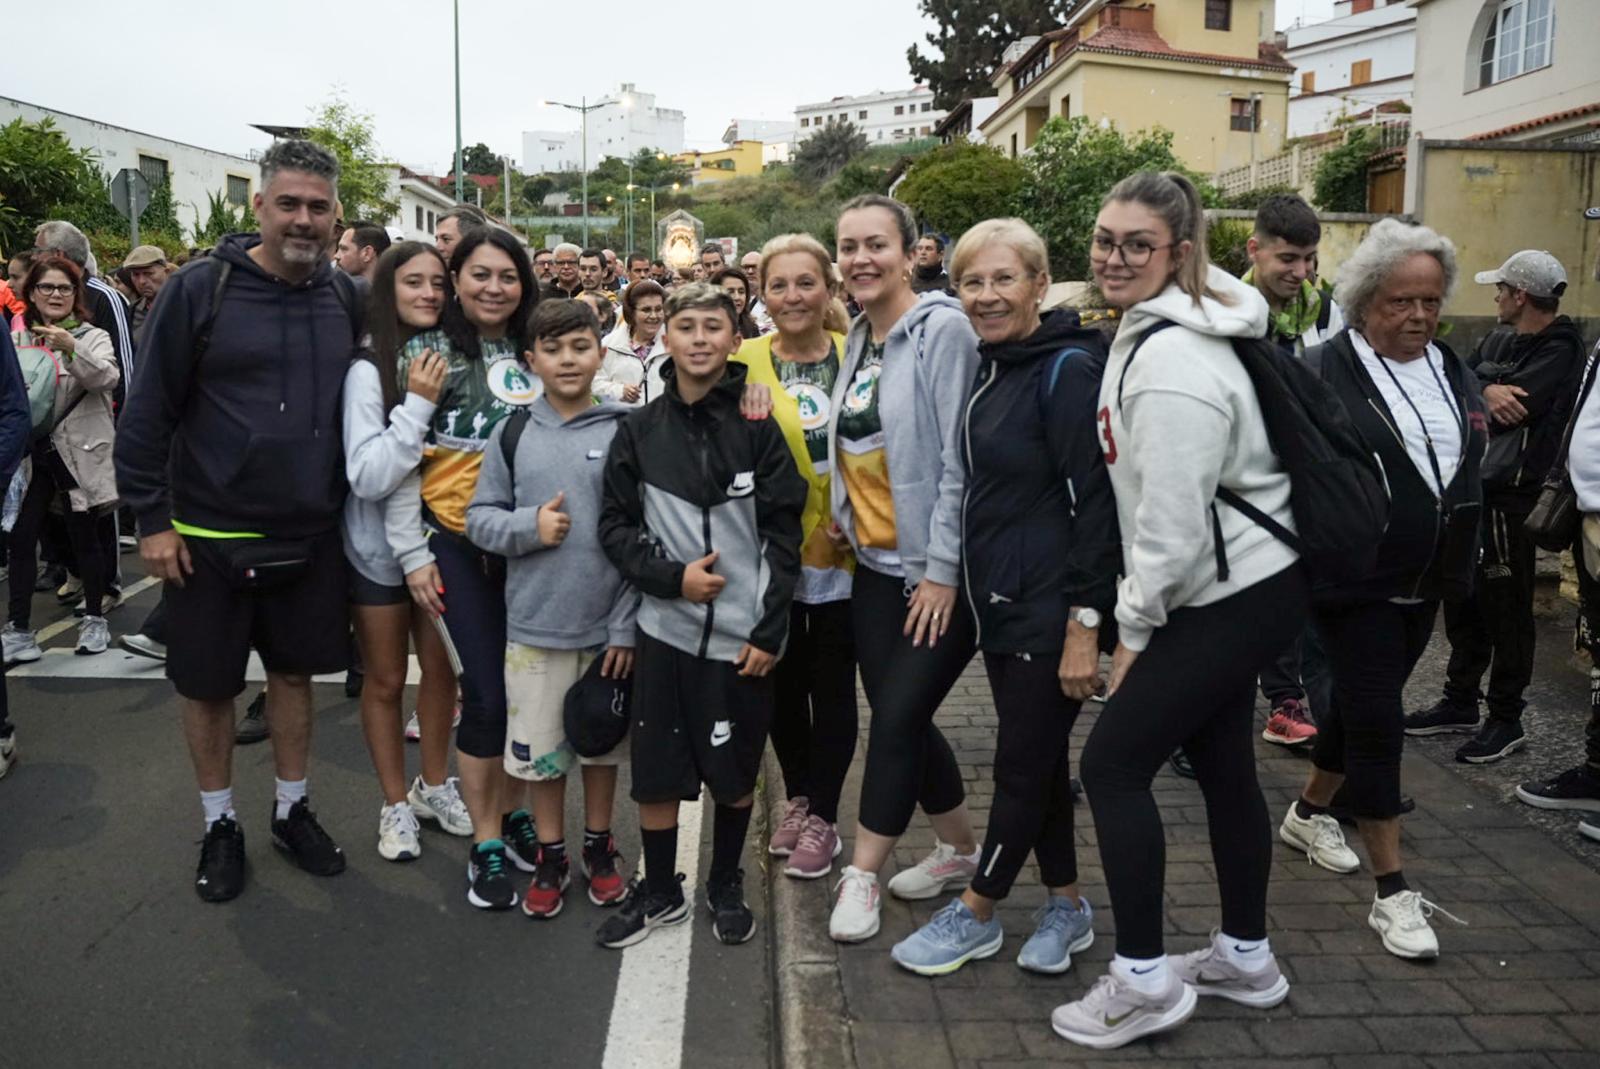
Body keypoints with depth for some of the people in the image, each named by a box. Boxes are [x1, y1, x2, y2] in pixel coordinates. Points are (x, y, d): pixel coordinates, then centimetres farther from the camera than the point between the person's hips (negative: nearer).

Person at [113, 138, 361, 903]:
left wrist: (348, 501, 7)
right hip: (210, 536, -3)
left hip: (310, 537, 3)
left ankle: (292, 812, 32)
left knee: (294, 673, 15)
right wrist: (151, 518, -10)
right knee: (208, 685, 10)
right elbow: (147, 411, -8)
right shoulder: (200, 288, -10)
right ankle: (219, 826, 29)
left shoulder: (345, 297, 1)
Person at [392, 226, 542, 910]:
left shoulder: (534, 356, 9)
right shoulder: (428, 352, -3)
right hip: (459, 542, -4)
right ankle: (486, 842, 12)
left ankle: (510, 806, 28)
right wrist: (412, 552, -8)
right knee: (487, 690, -4)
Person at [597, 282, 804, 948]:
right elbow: (615, 525, 4)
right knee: (655, 769, 7)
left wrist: (769, 631, -7)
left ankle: (726, 886, 33)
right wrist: (672, 574, -12)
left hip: (743, 635, -1)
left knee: (735, 772, 11)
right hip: (665, 629, 1)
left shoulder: (757, 427, -3)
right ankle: (659, 891, 29)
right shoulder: (640, 430, 2)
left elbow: (784, 535, -3)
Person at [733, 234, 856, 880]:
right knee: (784, 682, 15)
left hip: (842, 554, -1)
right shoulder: (744, 361, -2)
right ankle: (797, 801, 35)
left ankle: (823, 819, 25)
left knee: (832, 687, 9)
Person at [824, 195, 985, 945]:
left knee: (898, 717, -3)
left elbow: (959, 459, -18)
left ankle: (861, 875, 13)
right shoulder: (860, 339, 10)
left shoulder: (943, 330, -14)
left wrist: (942, 571, -18)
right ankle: (960, 851, 33)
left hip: (936, 570, -8)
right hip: (875, 564, 8)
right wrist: (845, 511, 8)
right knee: (899, 716, 12)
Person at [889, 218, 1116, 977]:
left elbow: (1096, 502, -19)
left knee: (1022, 765, 5)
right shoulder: (991, 367, 10)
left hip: (1049, 609, -8)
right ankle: (1067, 906, 31)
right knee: (1040, 758, 16)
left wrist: (1085, 622, -21)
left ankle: (976, 915, 21)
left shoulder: (1067, 369, -15)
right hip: (1000, 602, 8)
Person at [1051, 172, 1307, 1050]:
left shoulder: (1170, 361, -23)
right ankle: (1245, 956, 34)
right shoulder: (1153, 330, 9)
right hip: (1238, 586, 10)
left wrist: (1133, 630, -12)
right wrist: (1139, 615, 15)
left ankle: (1145, 979, 8)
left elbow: (1173, 523, -24)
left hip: (1231, 595, -10)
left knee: (1111, 764, -4)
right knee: (1221, 766, 18)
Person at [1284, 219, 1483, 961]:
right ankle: (1393, 893, 3)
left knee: (1361, 704, 18)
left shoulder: (1451, 371, 9)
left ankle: (1309, 813, 39)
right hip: (1353, 583, -7)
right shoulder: (1324, 372, -12)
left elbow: (1470, 467, 19)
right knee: (1377, 722, -6)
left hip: (1423, 583, 7)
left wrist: (1462, 565, 16)